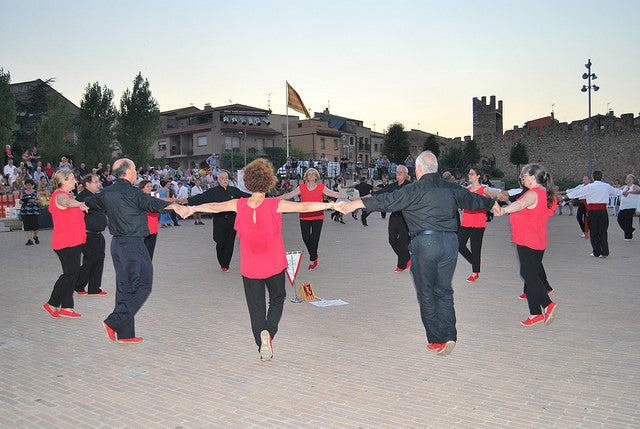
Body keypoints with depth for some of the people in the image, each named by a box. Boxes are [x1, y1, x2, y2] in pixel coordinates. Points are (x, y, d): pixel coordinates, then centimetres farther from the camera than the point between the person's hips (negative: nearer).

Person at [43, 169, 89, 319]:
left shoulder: (66, 194, 18)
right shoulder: (60, 195, -14)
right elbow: (67, 202, -40)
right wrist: (80, 204, -58)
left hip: (73, 241, 10)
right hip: (66, 243, -10)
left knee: (73, 273, 9)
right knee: (70, 273, -6)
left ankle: (66, 307, 14)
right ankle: (52, 304, 6)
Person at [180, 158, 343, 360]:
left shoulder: (239, 205, -7)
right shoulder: (276, 205, -14)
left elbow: (214, 207, 4)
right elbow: (304, 207, -17)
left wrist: (193, 208, 18)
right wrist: (328, 205, -9)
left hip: (250, 267, 1)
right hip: (274, 265, -1)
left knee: (256, 305, 13)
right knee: (277, 298, 19)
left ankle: (262, 347, 13)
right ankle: (268, 332, -6)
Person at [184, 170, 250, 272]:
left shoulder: (234, 190, 10)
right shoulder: (213, 192, 2)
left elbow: (245, 195, 18)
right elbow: (201, 198, -5)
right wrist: (188, 200, -17)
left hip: (232, 221, 2)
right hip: (219, 221, -2)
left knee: (229, 243, 1)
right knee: (220, 243, -3)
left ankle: (225, 265, 11)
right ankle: (222, 263, 20)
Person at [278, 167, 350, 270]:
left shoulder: (321, 188, 2)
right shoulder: (301, 188, 4)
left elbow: (335, 194, 0)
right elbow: (288, 195, 3)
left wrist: (349, 197, -7)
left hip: (318, 217, -2)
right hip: (304, 217, 2)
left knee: (314, 239, -4)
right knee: (306, 238, 1)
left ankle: (312, 261, 12)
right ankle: (314, 255, 28)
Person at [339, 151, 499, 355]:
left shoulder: (415, 190, -5)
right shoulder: (451, 189, 12)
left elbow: (388, 201, -10)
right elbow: (472, 199, 27)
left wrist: (358, 203, -7)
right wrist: (492, 203, 46)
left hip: (425, 242, -5)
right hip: (450, 242, 5)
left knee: (426, 294, 7)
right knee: (444, 291, 13)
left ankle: (436, 340, 11)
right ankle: (449, 335, 2)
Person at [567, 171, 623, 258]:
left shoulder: (590, 187, -5)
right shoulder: (607, 186, 9)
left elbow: (577, 192, -2)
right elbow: (615, 191, 28)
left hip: (592, 211, -3)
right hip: (603, 210, 3)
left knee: (594, 232, 5)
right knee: (603, 232, 7)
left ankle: (597, 252, 10)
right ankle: (604, 252, 6)